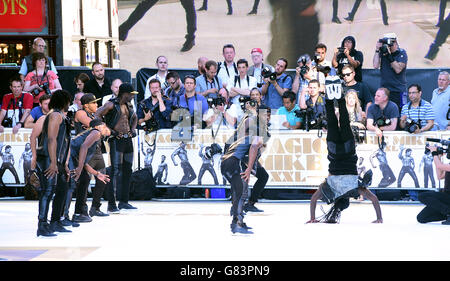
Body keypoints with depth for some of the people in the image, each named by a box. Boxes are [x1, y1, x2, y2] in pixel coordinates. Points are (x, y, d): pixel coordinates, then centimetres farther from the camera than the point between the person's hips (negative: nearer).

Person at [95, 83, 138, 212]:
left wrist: (133, 129, 16)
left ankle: (124, 201, 16)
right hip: (116, 140, -8)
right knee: (116, 170, -12)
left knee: (127, 170, 9)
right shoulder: (111, 104, -7)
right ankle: (111, 204, -13)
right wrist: (110, 130, -17)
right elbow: (97, 116, -15)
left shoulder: (128, 105, 16)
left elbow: (134, 118, 35)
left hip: (128, 140, 8)